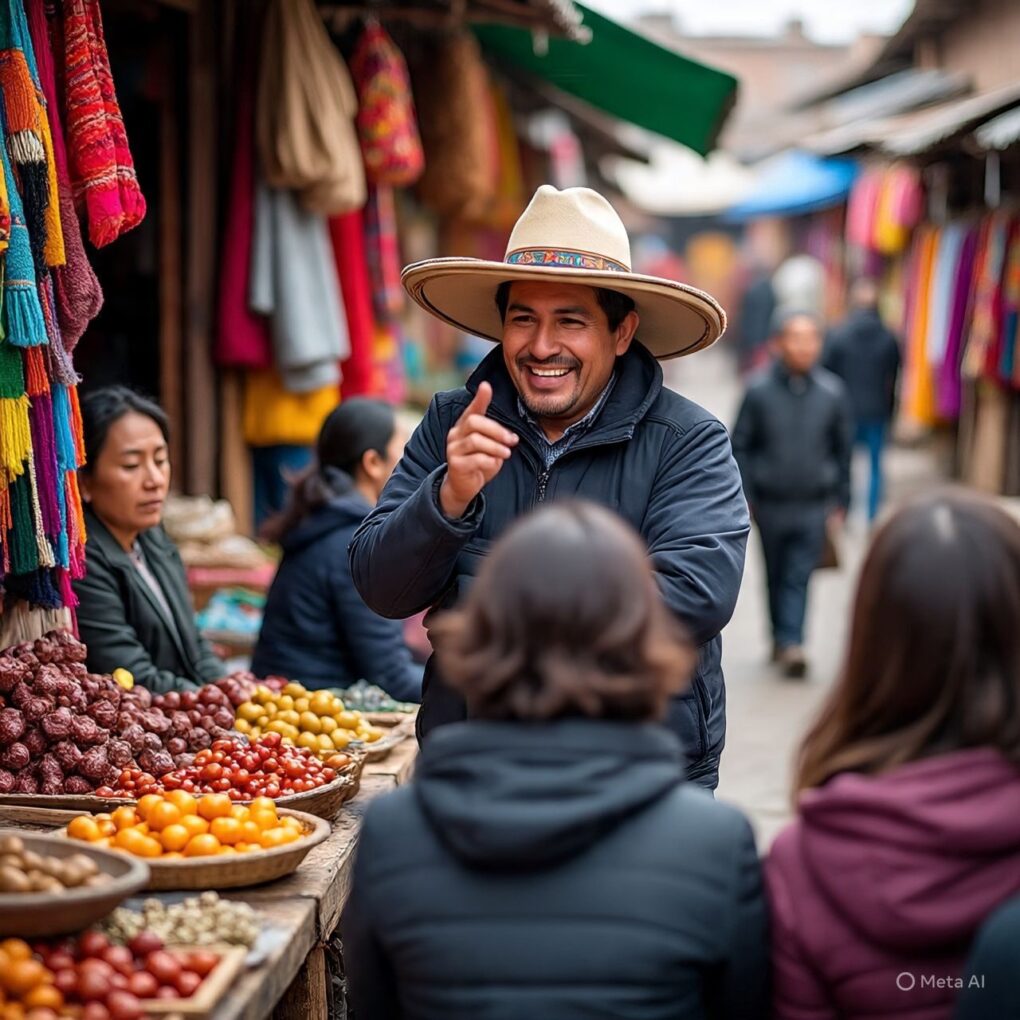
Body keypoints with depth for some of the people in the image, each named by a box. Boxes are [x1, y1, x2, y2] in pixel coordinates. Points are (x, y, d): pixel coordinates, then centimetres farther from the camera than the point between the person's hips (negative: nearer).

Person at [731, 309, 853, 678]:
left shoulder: (832, 392, -2)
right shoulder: (759, 391, -6)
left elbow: (843, 450, 8)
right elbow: (741, 446, 1)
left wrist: (840, 502, 8)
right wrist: (744, 497, -3)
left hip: (814, 506, 0)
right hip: (771, 504, 0)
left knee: (799, 577, -7)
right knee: (776, 575, 13)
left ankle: (790, 643, -10)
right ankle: (781, 638, 28)